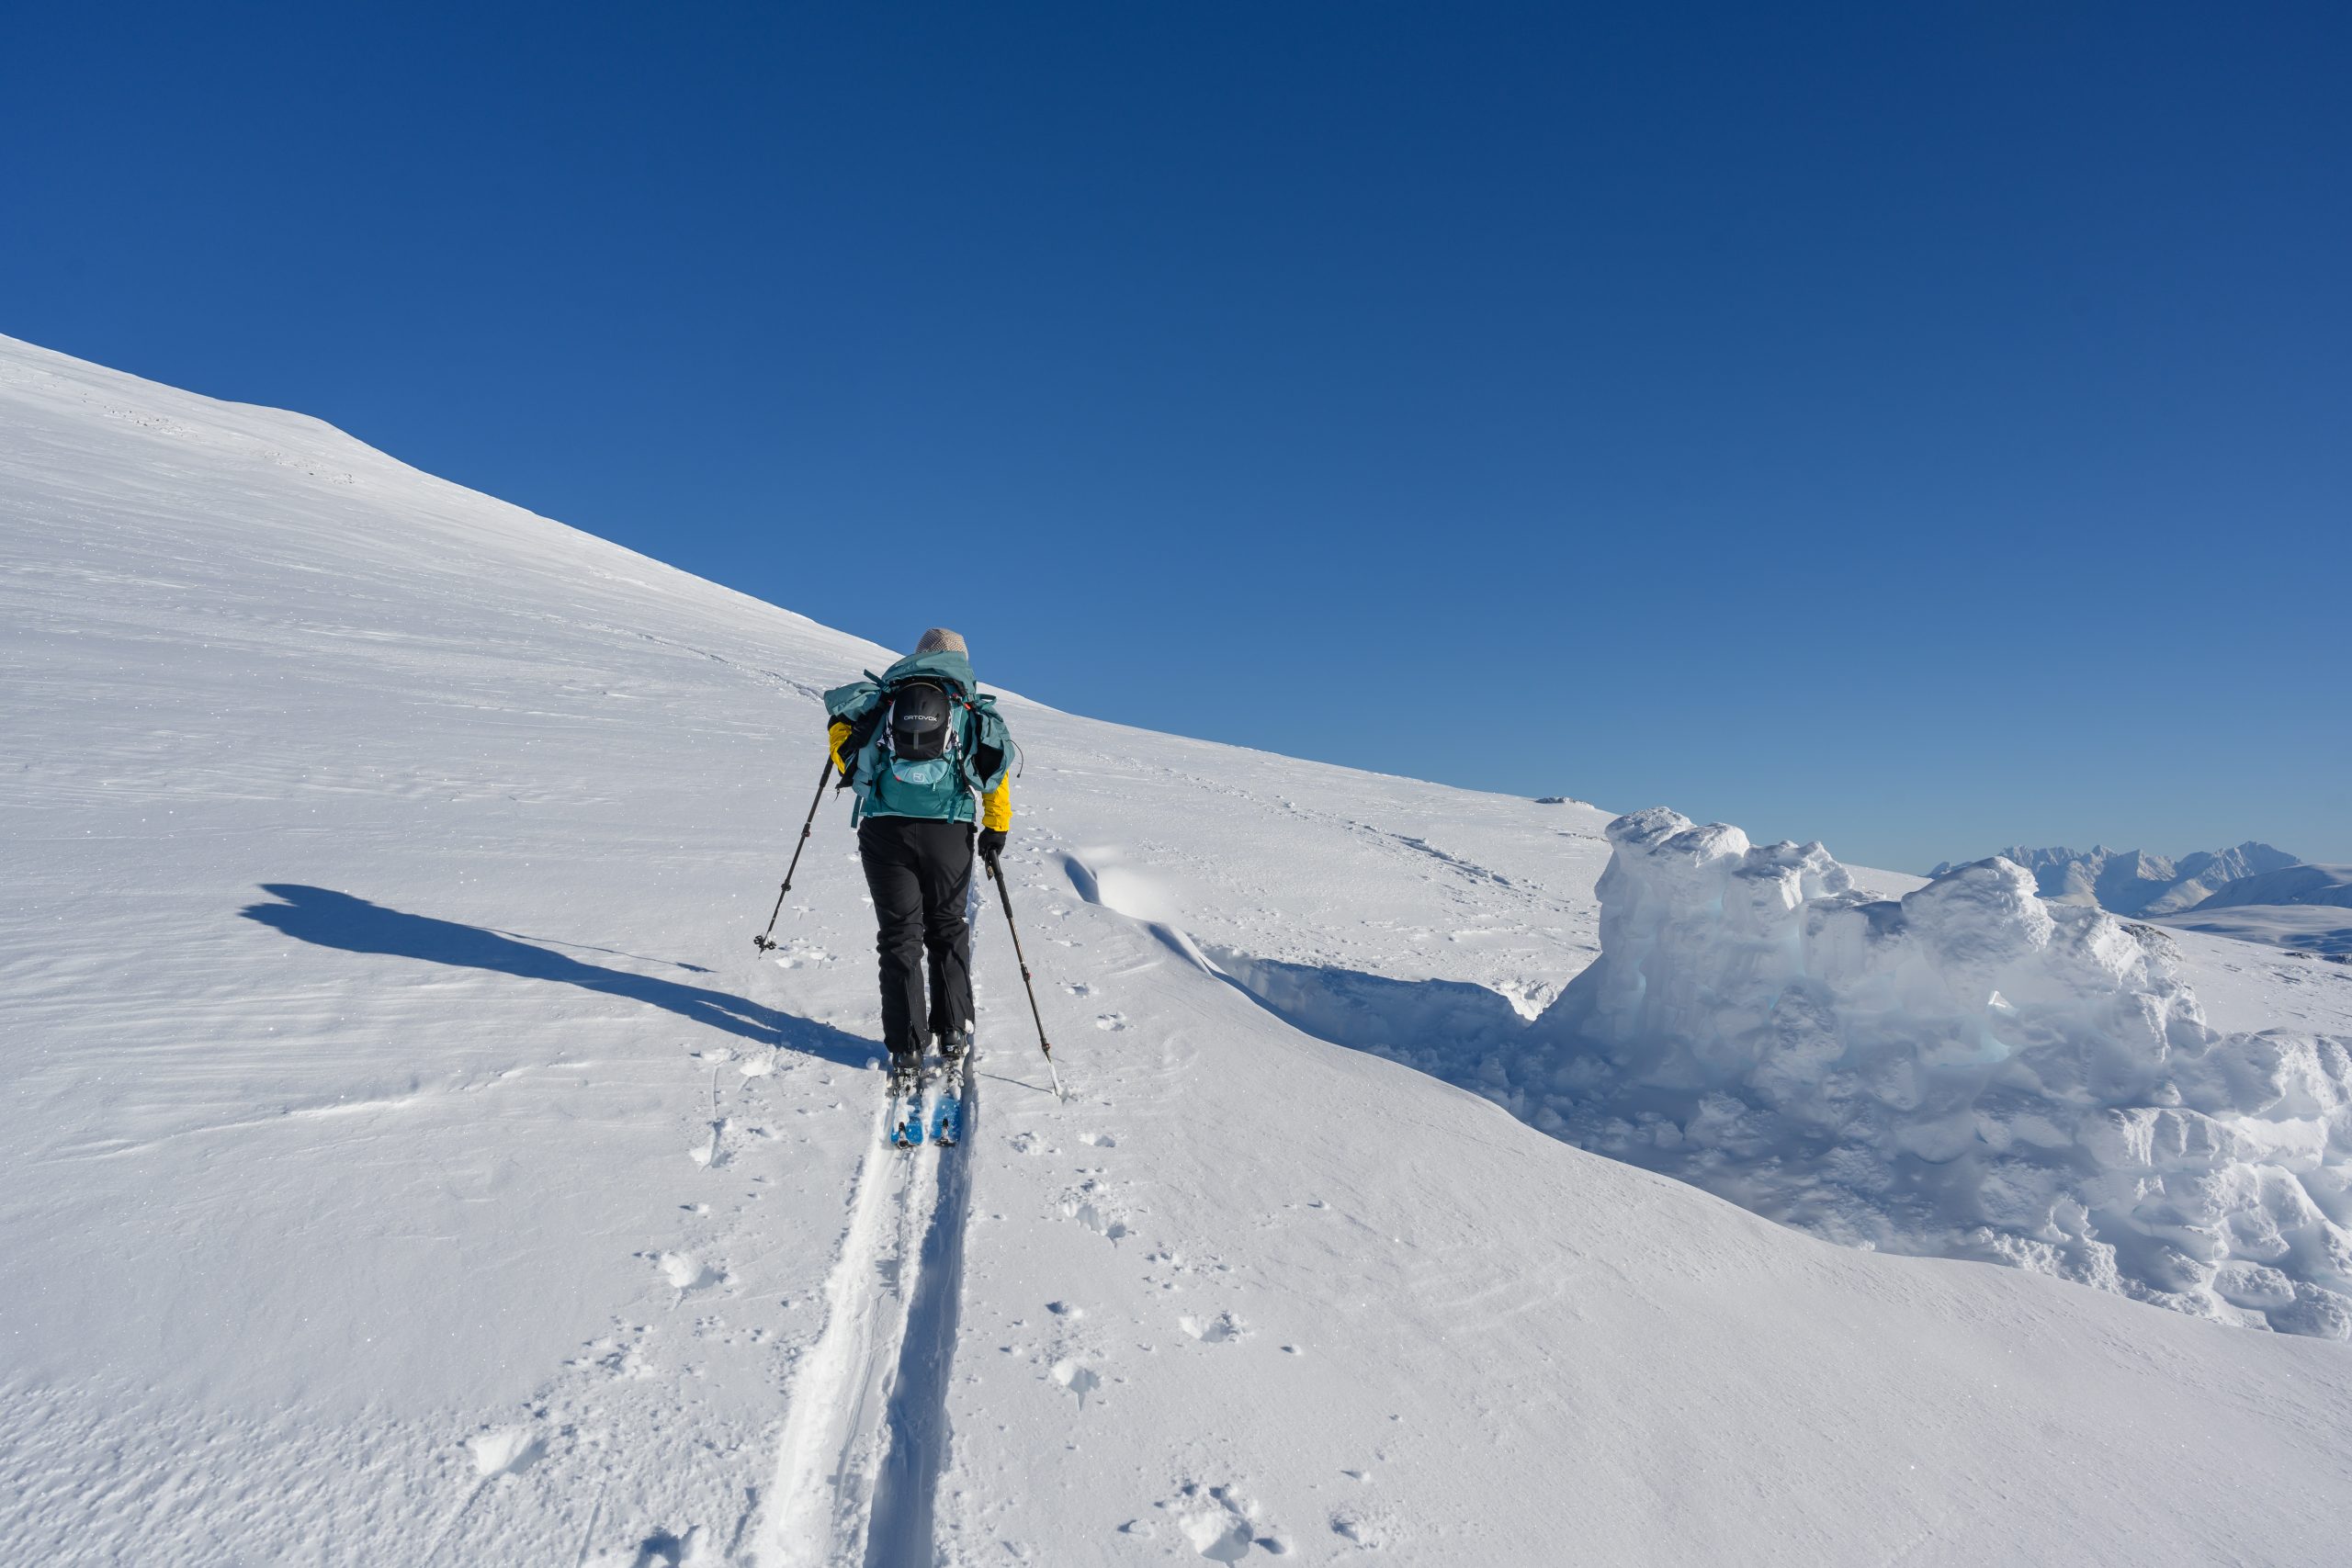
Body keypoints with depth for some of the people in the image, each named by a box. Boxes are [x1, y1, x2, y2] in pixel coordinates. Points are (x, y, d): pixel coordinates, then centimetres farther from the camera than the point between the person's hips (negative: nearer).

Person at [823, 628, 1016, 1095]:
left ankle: (905, 1055, 4)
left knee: (899, 935, 6)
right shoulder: (974, 708, 16)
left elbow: (839, 708, 4)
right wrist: (996, 830, 5)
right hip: (948, 830, 0)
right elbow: (997, 759, 2)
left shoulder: (886, 694, 18)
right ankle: (953, 1036, 17)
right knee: (948, 930, 18)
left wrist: (851, 767, 18)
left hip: (884, 827, 0)